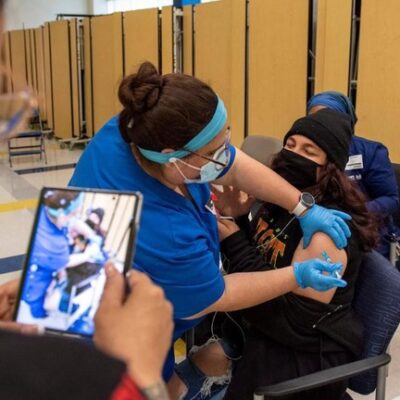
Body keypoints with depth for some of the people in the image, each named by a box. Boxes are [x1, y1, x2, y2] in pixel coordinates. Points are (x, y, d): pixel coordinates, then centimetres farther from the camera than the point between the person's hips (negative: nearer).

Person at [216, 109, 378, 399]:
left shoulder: (328, 229, -23)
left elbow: (295, 319, -27)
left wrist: (236, 243, -27)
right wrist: (236, 218, -6)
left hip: (307, 353, -7)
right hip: (265, 329, 7)